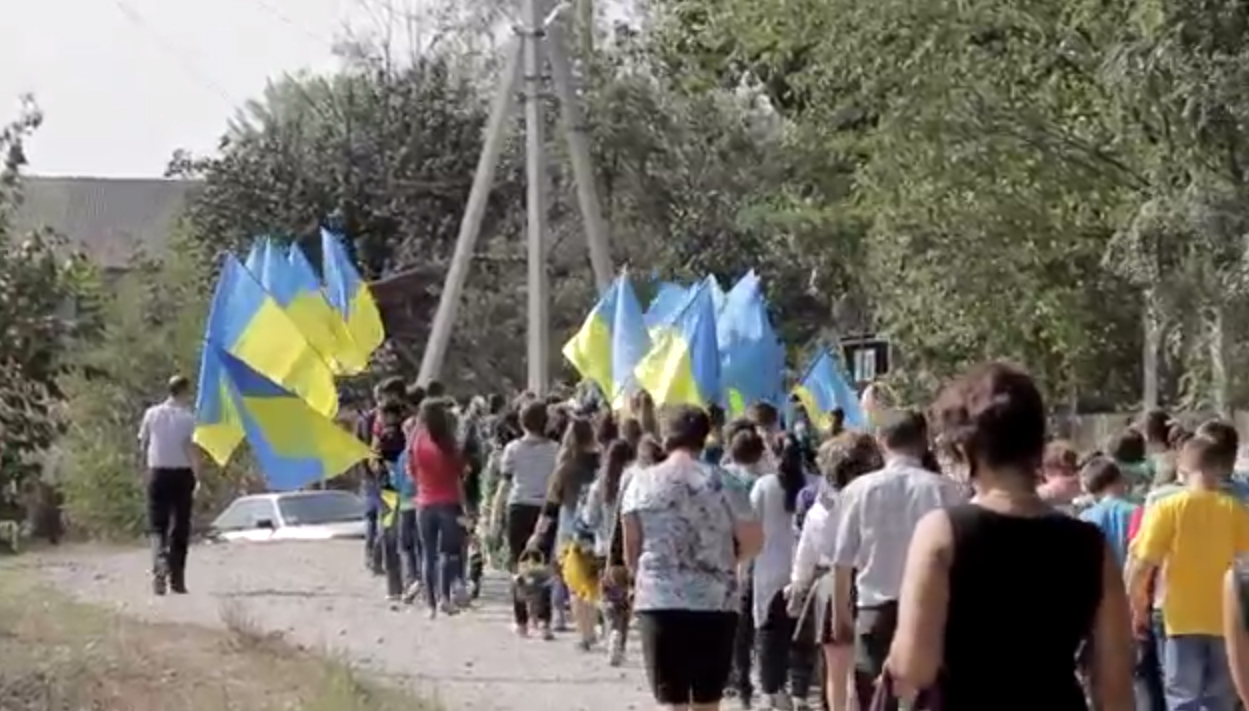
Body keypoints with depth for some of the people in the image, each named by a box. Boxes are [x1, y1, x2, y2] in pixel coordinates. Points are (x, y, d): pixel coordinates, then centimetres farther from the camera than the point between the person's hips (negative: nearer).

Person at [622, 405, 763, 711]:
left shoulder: (642, 482, 2)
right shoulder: (720, 481, -1)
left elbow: (630, 547, 5)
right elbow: (753, 540, 1)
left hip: (658, 600, 0)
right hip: (715, 601, 0)